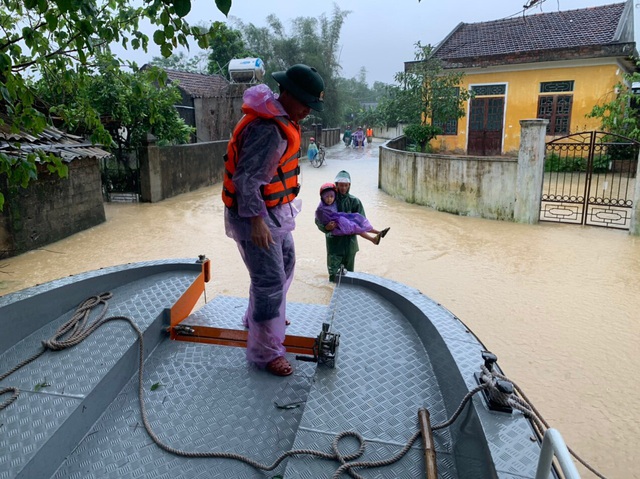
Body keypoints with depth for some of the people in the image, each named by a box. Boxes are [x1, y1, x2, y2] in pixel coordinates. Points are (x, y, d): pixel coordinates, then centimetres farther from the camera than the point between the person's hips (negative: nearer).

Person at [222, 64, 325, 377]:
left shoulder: (281, 119, 8)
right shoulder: (268, 130, -26)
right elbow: (246, 179, -29)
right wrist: (256, 220, -35)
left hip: (274, 211, 11)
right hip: (255, 214, -11)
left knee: (285, 263, 24)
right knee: (270, 281, -5)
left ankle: (259, 317, 45)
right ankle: (265, 352, 10)